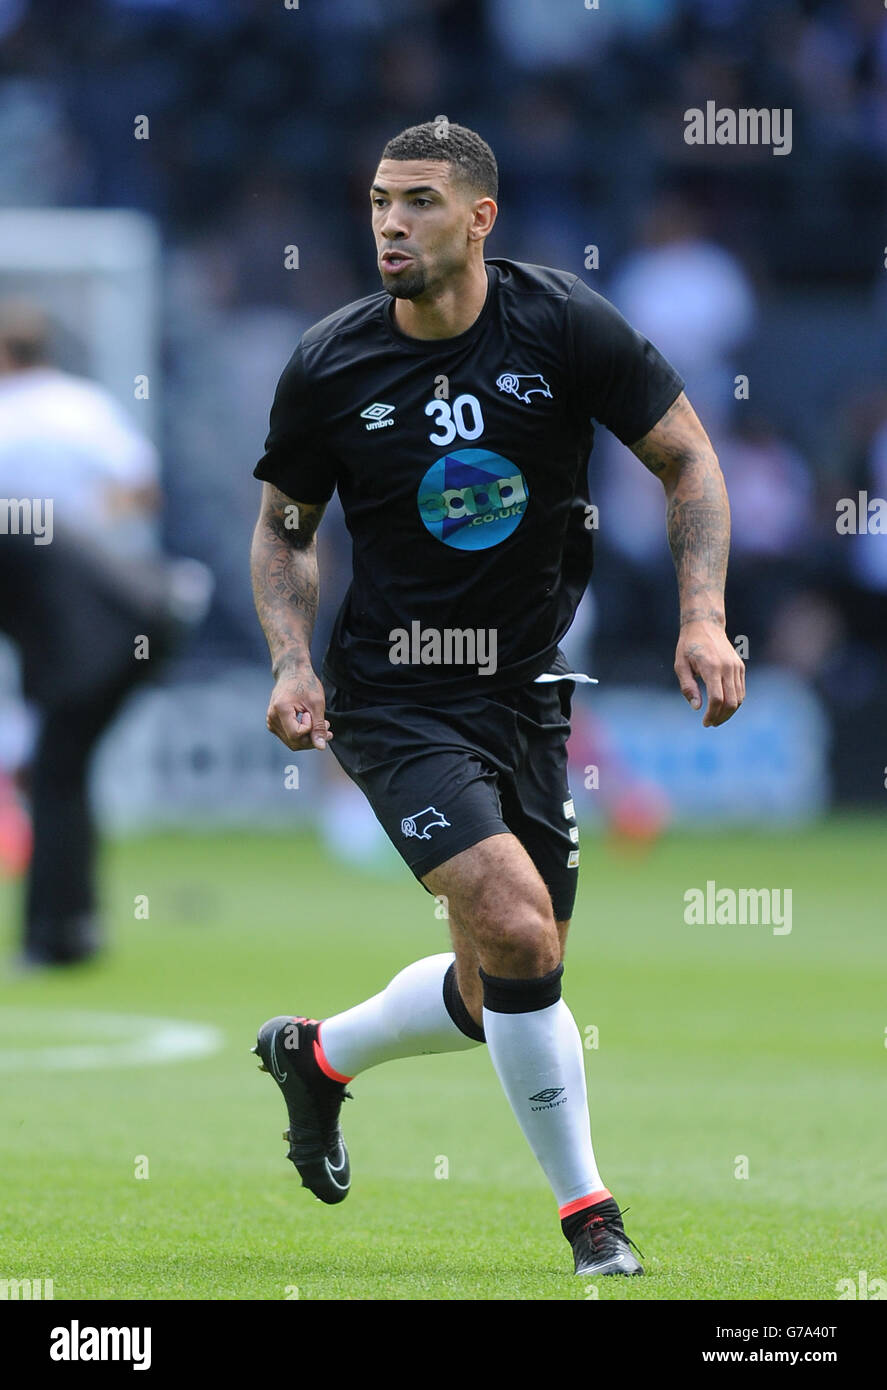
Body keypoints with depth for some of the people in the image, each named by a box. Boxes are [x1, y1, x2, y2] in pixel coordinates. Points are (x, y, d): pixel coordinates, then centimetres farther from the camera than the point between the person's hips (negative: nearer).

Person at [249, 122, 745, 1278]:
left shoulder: (566, 327, -9)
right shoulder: (329, 367, -8)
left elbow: (687, 458, 0)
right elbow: (284, 529, 7)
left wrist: (705, 616, -12)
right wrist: (291, 660, -9)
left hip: (525, 690, 3)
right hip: (392, 696, -3)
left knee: (499, 998, 10)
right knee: (517, 927, -23)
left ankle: (318, 1056, 40)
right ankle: (586, 1208, -7)